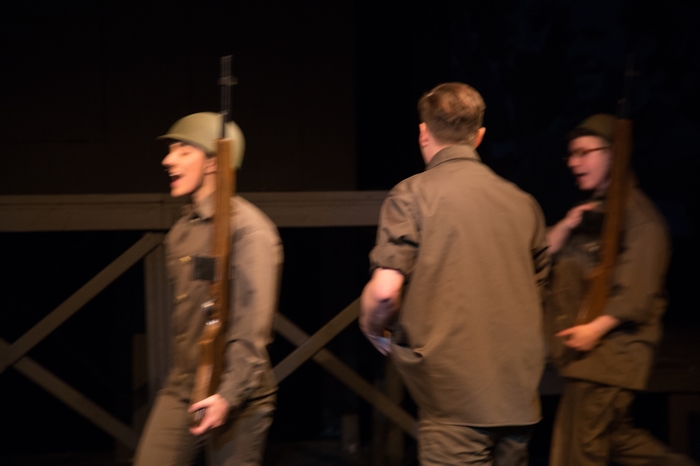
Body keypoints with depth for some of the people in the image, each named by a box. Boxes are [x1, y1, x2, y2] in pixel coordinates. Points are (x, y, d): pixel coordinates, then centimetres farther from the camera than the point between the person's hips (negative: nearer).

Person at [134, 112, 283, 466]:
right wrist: (186, 383, 17)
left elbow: (253, 327, -18)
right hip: (180, 393, 7)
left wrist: (229, 395, -24)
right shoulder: (180, 231, 15)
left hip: (235, 400, -7)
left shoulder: (248, 229, -11)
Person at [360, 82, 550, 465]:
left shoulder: (413, 194, -5)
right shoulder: (522, 202, 11)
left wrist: (373, 328, 7)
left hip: (454, 394, -6)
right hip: (519, 395, 6)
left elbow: (384, 290, -14)